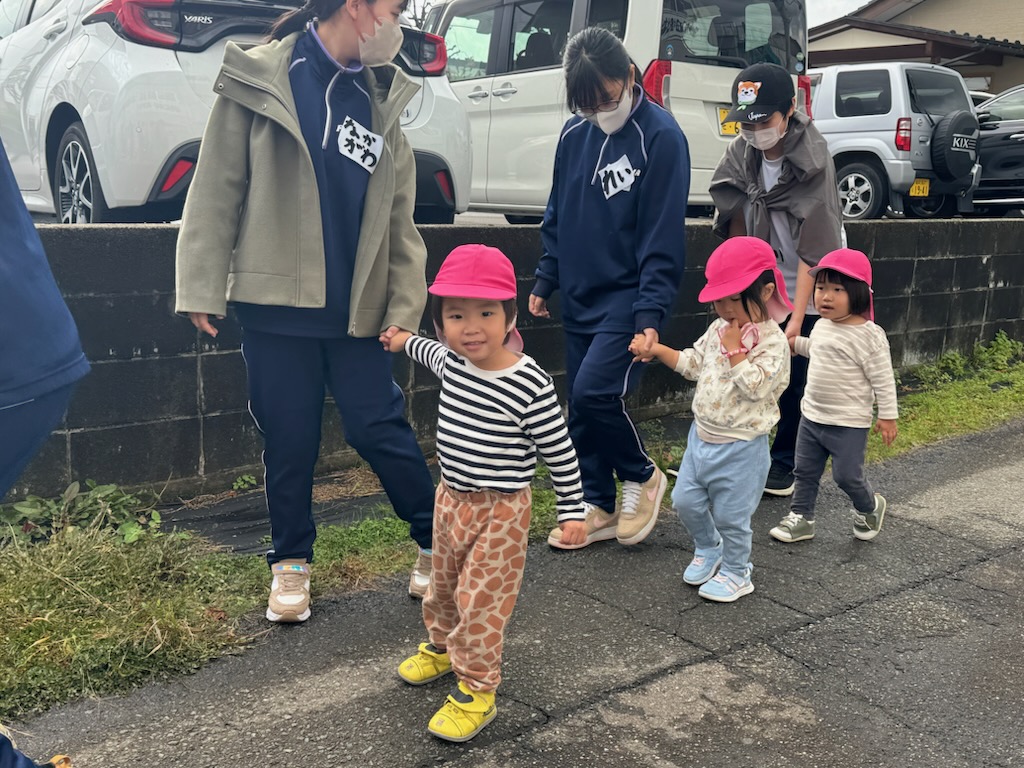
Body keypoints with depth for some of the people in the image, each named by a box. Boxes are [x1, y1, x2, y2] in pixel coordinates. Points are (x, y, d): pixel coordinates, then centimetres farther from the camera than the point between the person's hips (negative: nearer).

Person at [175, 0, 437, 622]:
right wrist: (204, 287, -6)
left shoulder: (382, 96, 8)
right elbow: (218, 189, -2)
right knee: (289, 441, 8)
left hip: (356, 308, 2)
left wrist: (405, 307, 1)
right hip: (276, 301, -2)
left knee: (379, 430, 3)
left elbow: (400, 218, 8)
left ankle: (439, 545, 22)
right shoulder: (259, 79, -2)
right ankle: (292, 563, 27)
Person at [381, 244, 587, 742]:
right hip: (451, 498, 7)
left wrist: (571, 511, -8)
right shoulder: (451, 361, -5)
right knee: (443, 583, 24)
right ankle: (442, 646, 48)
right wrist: (406, 342, 38)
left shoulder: (530, 385, -24)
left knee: (481, 599, -1)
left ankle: (476, 691, 14)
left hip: (500, 512, -7)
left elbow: (559, 453, -14)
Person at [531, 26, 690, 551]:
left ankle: (642, 476, 10)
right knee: (581, 409, 9)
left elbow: (663, 235, -15)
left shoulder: (661, 137, -12)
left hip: (627, 295, -6)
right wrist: (545, 280, 13)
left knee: (594, 392, -18)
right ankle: (598, 509, 24)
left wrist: (651, 312, -20)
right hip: (579, 297, 7)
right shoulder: (574, 133, 7)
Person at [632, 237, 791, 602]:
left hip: (740, 446, -7)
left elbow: (754, 386, -28)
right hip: (702, 435, 7)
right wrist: (656, 350, 2)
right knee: (685, 500, 14)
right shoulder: (719, 329, 3)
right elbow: (692, 363, 13)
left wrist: (734, 349, -26)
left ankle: (736, 573, 29)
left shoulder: (772, 341, -19)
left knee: (731, 514, 6)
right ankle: (708, 548, 41)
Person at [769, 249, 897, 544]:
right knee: (805, 471, 13)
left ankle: (869, 508, 32)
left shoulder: (868, 335, -19)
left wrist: (888, 416, -13)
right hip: (812, 417, 7)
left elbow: (883, 378, -15)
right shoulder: (822, 326, 4)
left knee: (847, 475, 3)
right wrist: (795, 343, 25)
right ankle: (801, 517, 26)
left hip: (849, 424, -7)